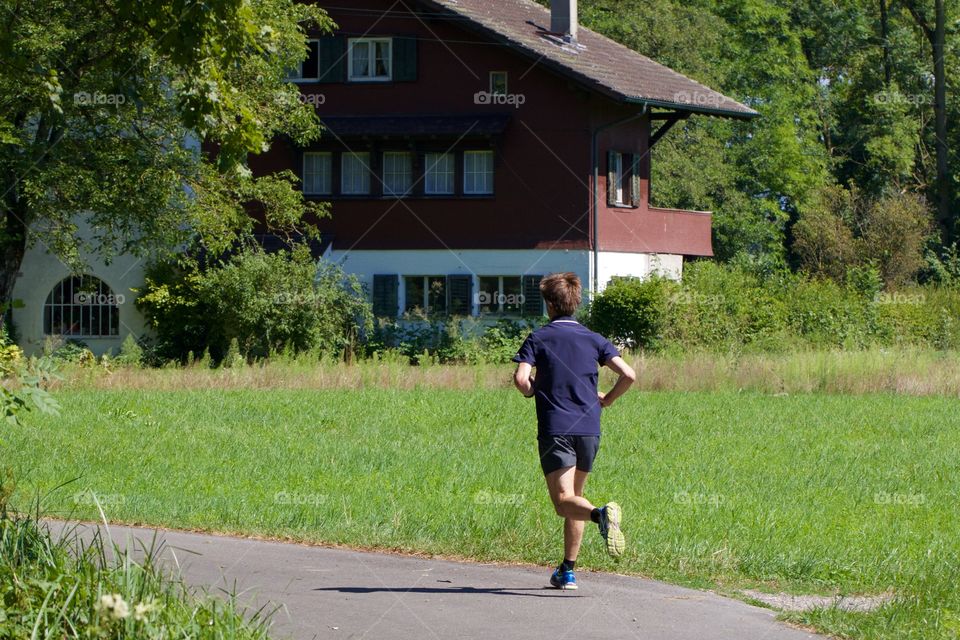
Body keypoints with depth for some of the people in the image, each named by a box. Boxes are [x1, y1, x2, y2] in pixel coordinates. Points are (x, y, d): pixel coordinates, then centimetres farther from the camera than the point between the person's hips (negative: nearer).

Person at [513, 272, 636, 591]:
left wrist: (533, 392, 10)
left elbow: (521, 378, -12)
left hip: (555, 429, -4)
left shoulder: (538, 338, 2)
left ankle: (601, 514, -43)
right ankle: (568, 570, 18)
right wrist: (606, 400, 15)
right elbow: (628, 375, -1)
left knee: (564, 500, -11)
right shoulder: (594, 339, 9)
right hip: (589, 428, 4)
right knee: (574, 497, 17)